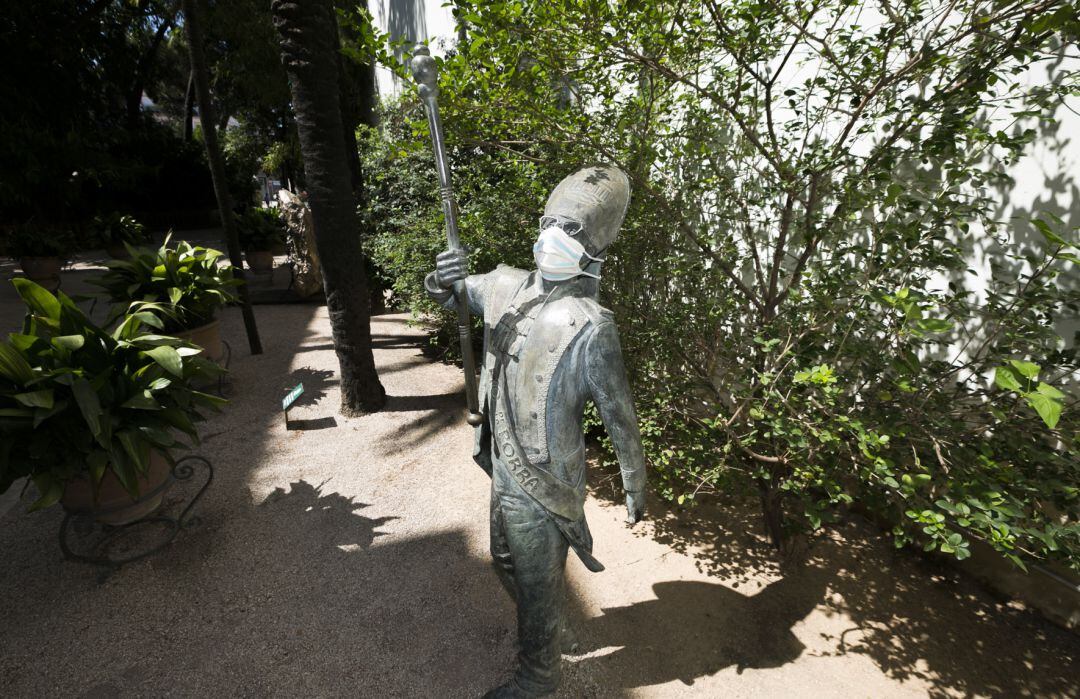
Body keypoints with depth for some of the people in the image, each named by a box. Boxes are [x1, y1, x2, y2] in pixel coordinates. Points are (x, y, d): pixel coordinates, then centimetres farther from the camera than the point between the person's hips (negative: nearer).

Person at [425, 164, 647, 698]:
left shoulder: (589, 328, -26)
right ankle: (544, 632, 60)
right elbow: (444, 296, 10)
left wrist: (635, 489, -5)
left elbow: (620, 420, -17)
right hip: (504, 468, 8)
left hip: (542, 485, -8)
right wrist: (442, 278, -15)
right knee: (507, 563, 29)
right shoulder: (506, 285, -5)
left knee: (537, 584, 17)